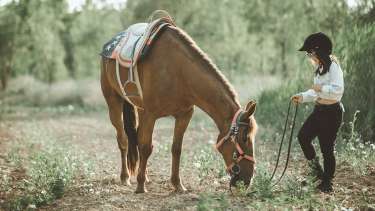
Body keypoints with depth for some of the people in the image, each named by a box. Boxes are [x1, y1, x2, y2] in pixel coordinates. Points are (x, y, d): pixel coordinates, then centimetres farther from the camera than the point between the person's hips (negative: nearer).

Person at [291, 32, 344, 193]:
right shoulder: (319, 68, 12)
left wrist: (321, 88, -22)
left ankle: (327, 183, 12)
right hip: (319, 110, 9)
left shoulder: (333, 67, -16)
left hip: (332, 112, -9)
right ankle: (316, 169, 20)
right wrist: (302, 97, 8)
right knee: (303, 136, 4)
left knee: (327, 148, -1)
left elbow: (338, 90, -24)